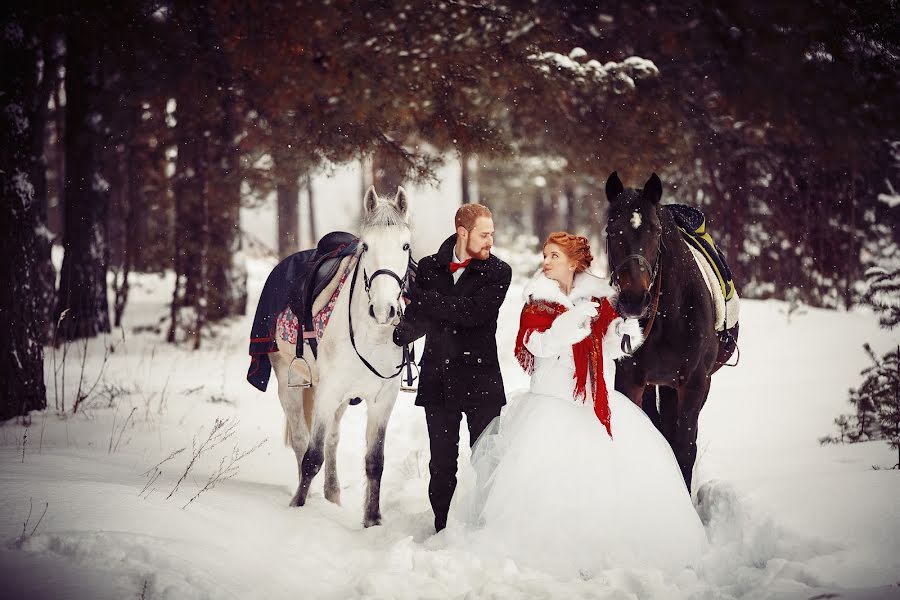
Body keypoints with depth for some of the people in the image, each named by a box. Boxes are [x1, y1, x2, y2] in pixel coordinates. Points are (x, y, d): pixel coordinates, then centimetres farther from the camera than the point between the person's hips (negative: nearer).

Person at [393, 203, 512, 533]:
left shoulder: (498, 272, -2)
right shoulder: (429, 267, 7)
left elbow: (472, 312, -18)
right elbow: (416, 319, 3)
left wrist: (422, 298, -15)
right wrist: (400, 334, -21)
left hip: (480, 379, -2)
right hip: (438, 378, 2)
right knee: (441, 464, 7)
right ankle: (441, 528, 16)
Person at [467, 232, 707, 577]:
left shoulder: (596, 299, 10)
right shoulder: (537, 303, 3)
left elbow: (612, 346, 9)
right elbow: (540, 344, -12)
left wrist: (624, 330, -13)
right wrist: (574, 319, -22)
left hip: (597, 399, 3)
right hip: (552, 399, -3)